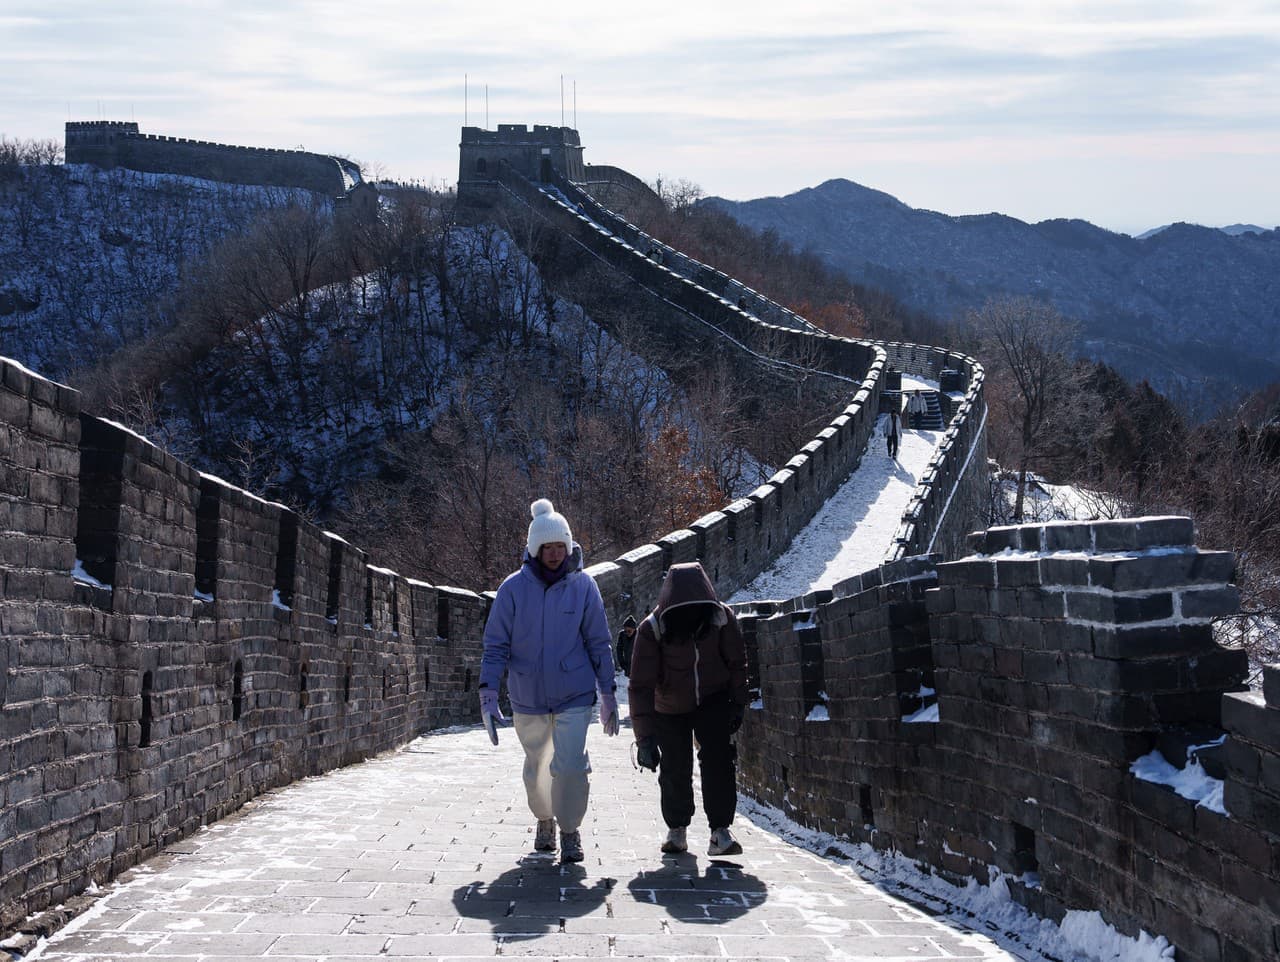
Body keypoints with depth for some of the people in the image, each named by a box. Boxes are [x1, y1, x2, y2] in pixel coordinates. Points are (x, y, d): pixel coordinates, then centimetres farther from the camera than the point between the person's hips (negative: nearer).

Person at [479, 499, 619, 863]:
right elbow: (496, 645, 0)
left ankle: (570, 830, 5)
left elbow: (599, 644, 3)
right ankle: (544, 820, 40)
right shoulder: (514, 587, -4)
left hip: (574, 696, -1)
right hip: (527, 697, 1)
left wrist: (608, 694, 3)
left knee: (570, 766, -14)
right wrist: (488, 693, -8)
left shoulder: (583, 585, -3)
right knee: (536, 767, 15)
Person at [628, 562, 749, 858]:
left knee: (718, 760, -15)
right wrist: (645, 738, -35)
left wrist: (738, 703, -4)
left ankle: (720, 832, -13)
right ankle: (676, 830, 23)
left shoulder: (721, 618, -22)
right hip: (670, 708, -1)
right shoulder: (651, 630, -29)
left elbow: (737, 662, -3)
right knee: (675, 770, 1)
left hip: (713, 700, 1)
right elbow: (641, 686, -29)